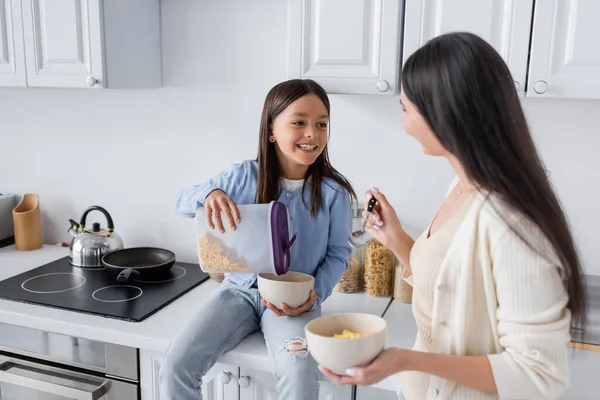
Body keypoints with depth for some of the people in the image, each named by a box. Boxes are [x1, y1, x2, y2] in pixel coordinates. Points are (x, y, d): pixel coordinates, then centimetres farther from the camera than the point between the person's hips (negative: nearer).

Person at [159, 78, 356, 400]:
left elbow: (338, 253, 0)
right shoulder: (243, 176, -8)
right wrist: (209, 194, -24)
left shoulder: (333, 191, -11)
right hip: (240, 290, 2)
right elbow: (182, 202, 0)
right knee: (176, 367, -13)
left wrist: (315, 295, -17)